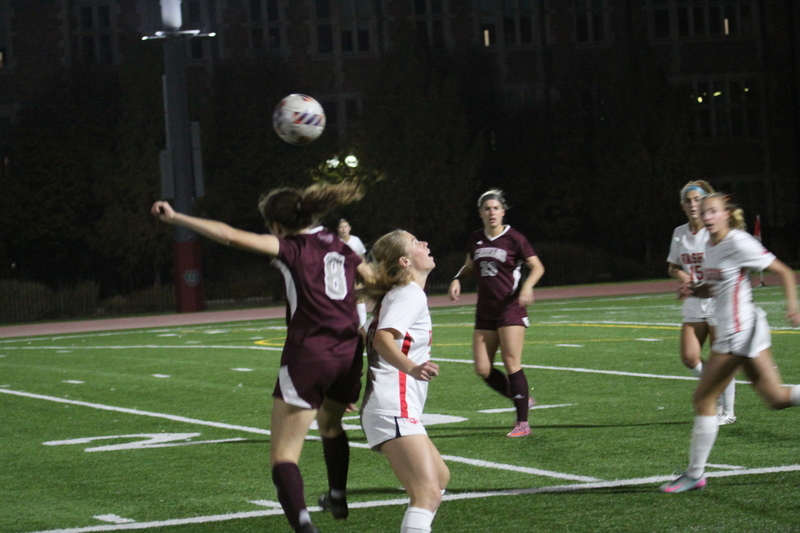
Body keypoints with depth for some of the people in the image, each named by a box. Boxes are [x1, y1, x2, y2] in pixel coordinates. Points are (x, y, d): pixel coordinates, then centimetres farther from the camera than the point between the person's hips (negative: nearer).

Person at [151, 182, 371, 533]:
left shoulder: (292, 249, -3)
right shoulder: (339, 248, 15)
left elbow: (230, 236, -14)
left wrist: (176, 218, -11)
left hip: (308, 356, -7)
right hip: (348, 355, 7)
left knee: (283, 454, -7)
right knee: (330, 425, 36)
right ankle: (338, 498, 51)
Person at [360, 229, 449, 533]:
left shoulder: (397, 295, 21)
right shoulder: (411, 294, -9)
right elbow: (382, 339, -26)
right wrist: (412, 368, -42)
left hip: (394, 411, 11)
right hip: (394, 410, -11)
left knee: (439, 476, 25)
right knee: (428, 493, -22)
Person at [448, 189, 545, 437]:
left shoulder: (514, 239, -7)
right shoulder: (476, 240, 9)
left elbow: (537, 267, -4)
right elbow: (469, 266, 25)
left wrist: (527, 286, -21)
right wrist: (457, 280, 5)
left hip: (510, 309, -6)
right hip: (485, 312, 6)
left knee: (512, 364, -12)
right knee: (483, 370, 0)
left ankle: (523, 423, -6)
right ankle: (523, 399, 21)